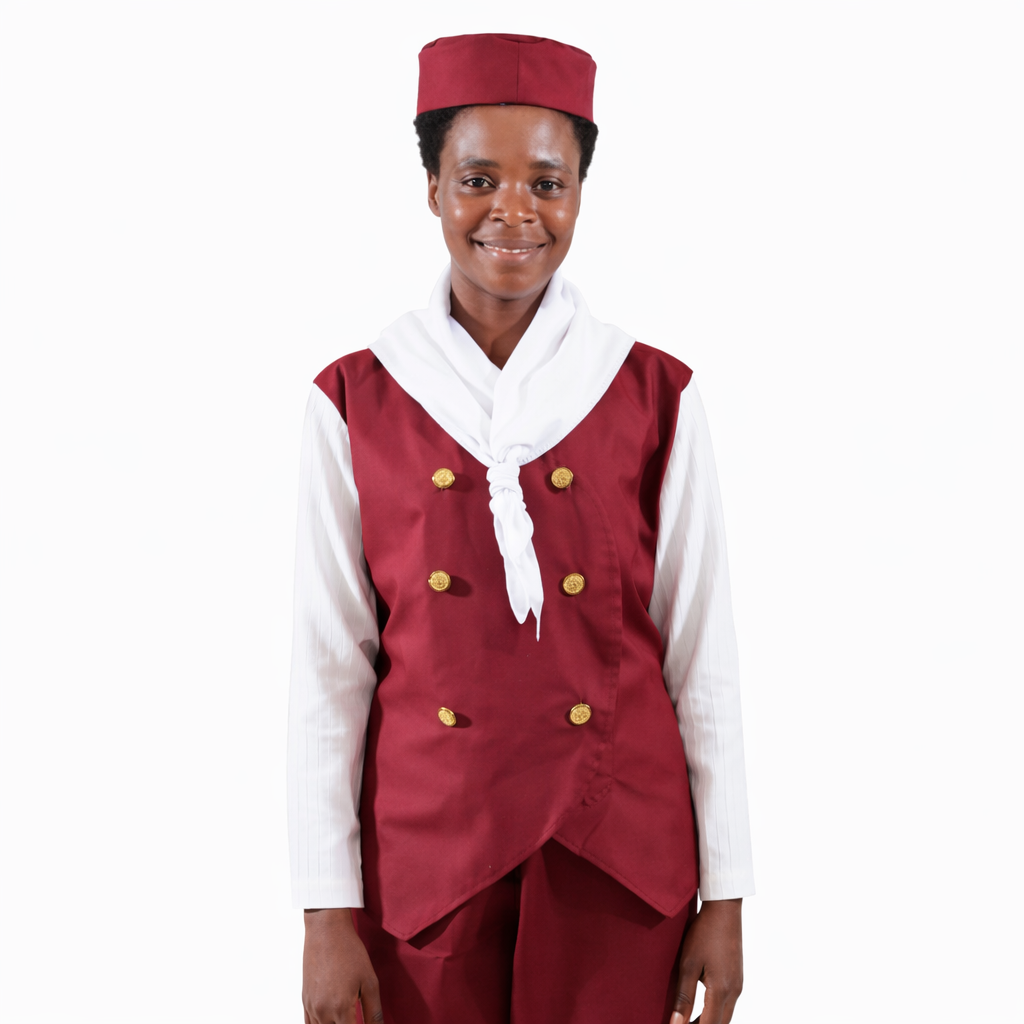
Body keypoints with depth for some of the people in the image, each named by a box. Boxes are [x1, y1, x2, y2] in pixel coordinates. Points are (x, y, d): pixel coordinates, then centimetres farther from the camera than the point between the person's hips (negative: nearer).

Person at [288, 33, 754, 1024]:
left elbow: (702, 657, 1)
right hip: (424, 849, 0)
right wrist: (326, 916, -3)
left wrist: (723, 901, 0)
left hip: (618, 858, 0)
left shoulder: (656, 397, -1)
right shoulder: (352, 403, -1)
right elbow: (327, 669, -1)